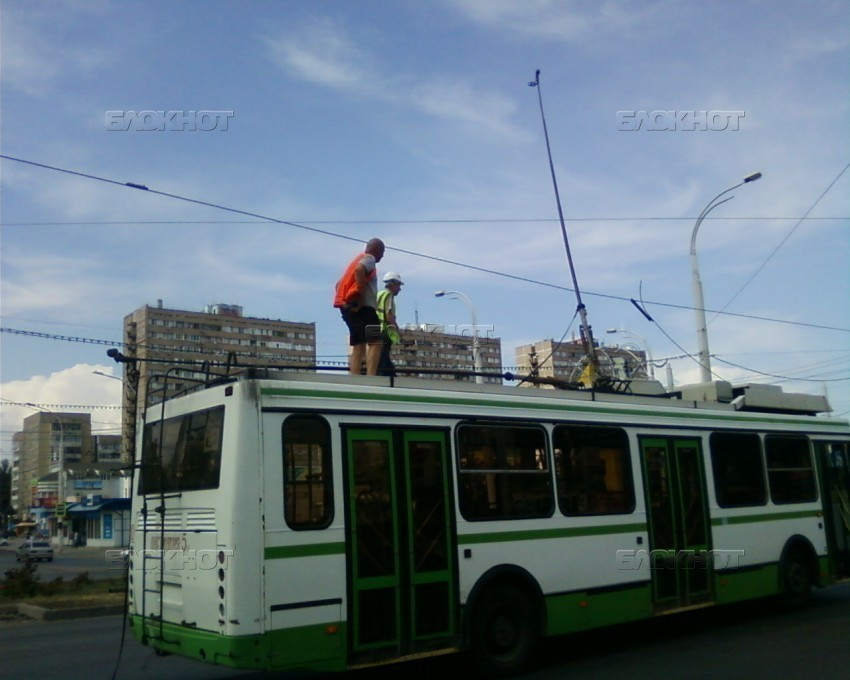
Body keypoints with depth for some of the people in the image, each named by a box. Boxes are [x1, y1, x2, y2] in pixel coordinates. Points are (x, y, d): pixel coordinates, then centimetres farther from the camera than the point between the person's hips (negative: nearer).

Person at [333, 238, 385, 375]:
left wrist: (345, 300, 16)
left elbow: (339, 283, 27)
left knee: (358, 345, 7)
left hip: (348, 306, 10)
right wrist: (361, 295, -22)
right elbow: (359, 270, -25)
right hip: (362, 306, -10)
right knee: (375, 342, -15)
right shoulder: (369, 258, -1)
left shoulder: (357, 259, 27)